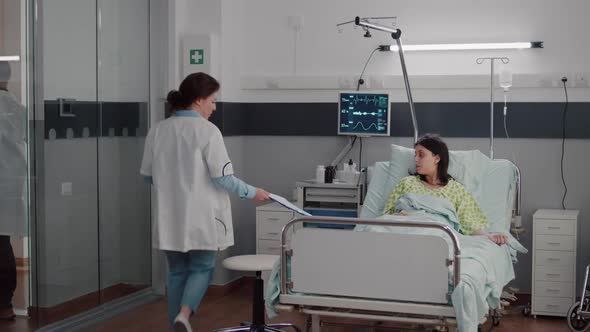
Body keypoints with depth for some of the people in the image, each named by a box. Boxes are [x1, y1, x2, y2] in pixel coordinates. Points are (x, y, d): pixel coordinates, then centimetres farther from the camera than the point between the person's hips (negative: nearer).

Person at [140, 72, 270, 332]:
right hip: (200, 216, -4)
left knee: (177, 272, 15)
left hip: (170, 216, 5)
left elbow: (148, 175, 9)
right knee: (202, 268, 10)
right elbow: (223, 178, -14)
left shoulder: (157, 130, 2)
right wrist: (252, 193, 0)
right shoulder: (207, 131, -13)